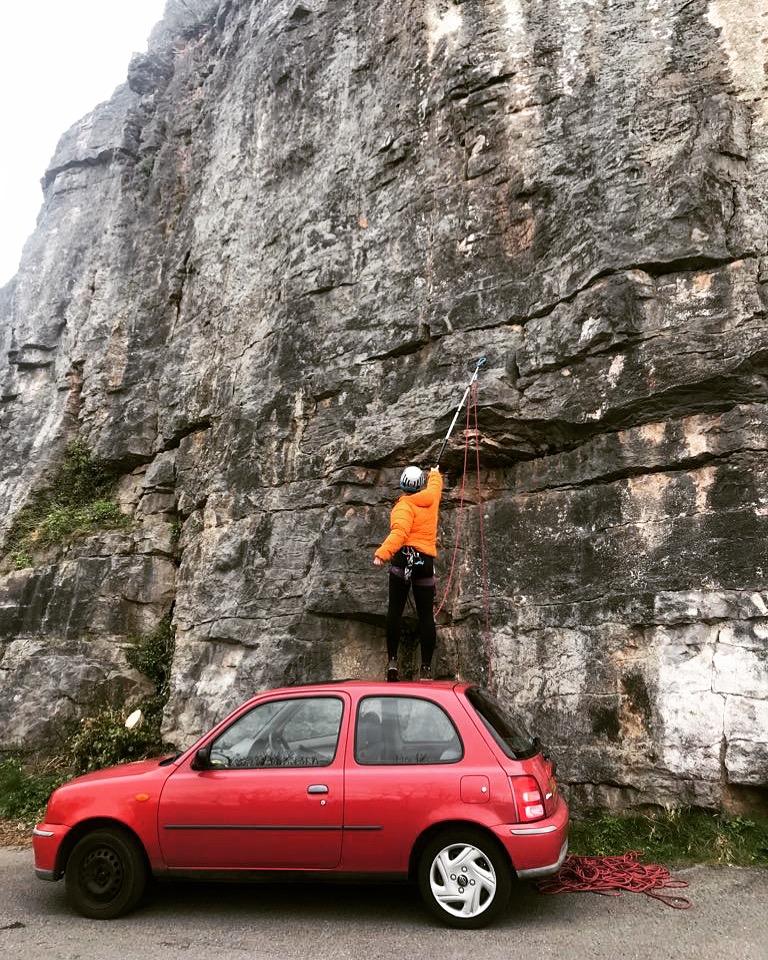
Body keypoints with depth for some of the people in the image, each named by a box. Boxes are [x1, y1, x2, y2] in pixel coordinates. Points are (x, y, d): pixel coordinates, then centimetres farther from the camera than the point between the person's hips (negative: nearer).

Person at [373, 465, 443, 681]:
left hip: (405, 558, -4)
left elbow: (400, 532, -19)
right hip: (426, 561, 4)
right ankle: (426, 668, 4)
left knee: (395, 610, 2)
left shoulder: (404, 505, -1)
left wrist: (382, 553, -27)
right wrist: (435, 474, 59)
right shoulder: (431, 498, 13)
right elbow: (435, 486, 39)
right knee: (426, 615, 4)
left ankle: (392, 661, -3)